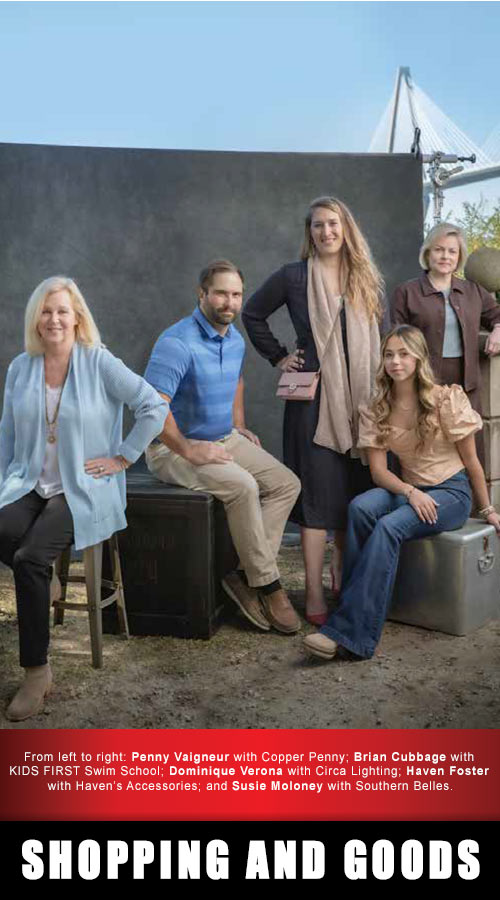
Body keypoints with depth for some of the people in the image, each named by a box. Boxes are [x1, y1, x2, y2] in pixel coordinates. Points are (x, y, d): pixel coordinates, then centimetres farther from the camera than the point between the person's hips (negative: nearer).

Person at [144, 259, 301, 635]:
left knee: (287, 484, -5)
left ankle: (247, 575, -9)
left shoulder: (236, 340, 7)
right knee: (243, 487, -30)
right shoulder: (178, 343, -21)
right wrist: (189, 451, -24)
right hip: (175, 447, -9)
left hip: (224, 439, 9)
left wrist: (239, 426, 17)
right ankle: (268, 586, -14)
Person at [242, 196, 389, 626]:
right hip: (313, 397, -3)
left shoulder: (367, 280, 12)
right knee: (317, 489, -4)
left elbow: (379, 338, 15)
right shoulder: (293, 277, 2)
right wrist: (278, 357, 6)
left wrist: (379, 392, 5)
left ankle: (345, 577, 21)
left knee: (356, 488, 6)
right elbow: (253, 313, 13)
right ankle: (315, 593, 2)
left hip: (359, 397, 4)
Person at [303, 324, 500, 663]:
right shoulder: (376, 410, 2)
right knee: (360, 507, -29)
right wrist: (411, 492, -21)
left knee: (389, 527, -31)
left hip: (452, 491, -4)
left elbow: (471, 461, -1)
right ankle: (355, 605, -23)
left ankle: (348, 632, -32)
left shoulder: (446, 399, -9)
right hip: (410, 490, 4)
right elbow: (378, 470, -3)